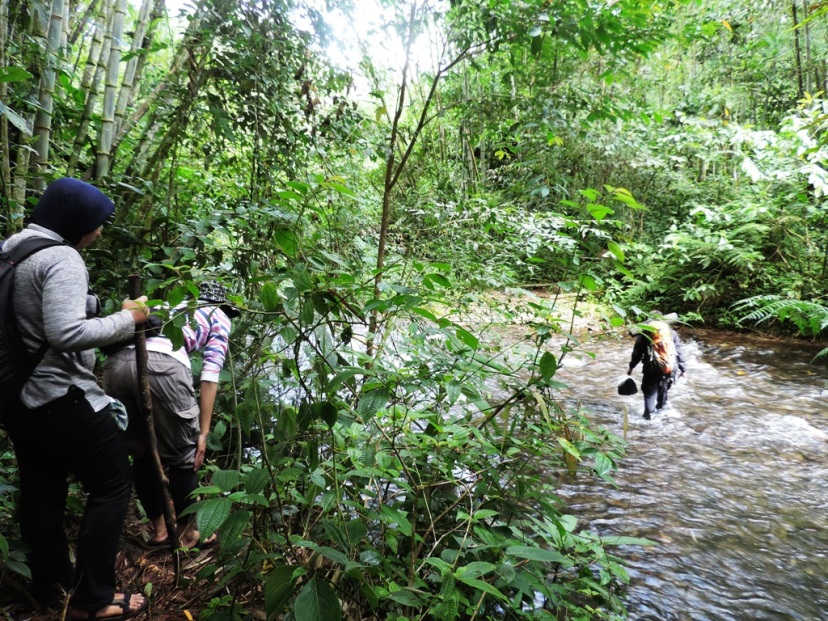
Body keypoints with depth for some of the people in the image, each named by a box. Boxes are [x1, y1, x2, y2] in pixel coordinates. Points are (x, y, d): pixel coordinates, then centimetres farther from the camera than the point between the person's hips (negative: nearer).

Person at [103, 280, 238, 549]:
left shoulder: (170, 306, 39)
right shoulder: (219, 318, 24)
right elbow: (209, 376, 11)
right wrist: (203, 432, 12)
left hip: (117, 362, 6)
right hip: (161, 364, -5)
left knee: (141, 453, 25)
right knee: (184, 453, 16)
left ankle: (158, 528, 40)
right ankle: (187, 533, 31)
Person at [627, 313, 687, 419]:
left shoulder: (644, 334, -4)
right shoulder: (672, 333, 3)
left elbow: (637, 353, 0)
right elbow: (679, 353, 4)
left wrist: (631, 366, 11)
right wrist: (683, 369, 12)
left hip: (651, 370, -3)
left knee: (649, 391, 12)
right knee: (664, 389, 25)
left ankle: (649, 414, 8)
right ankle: (661, 406, 43)